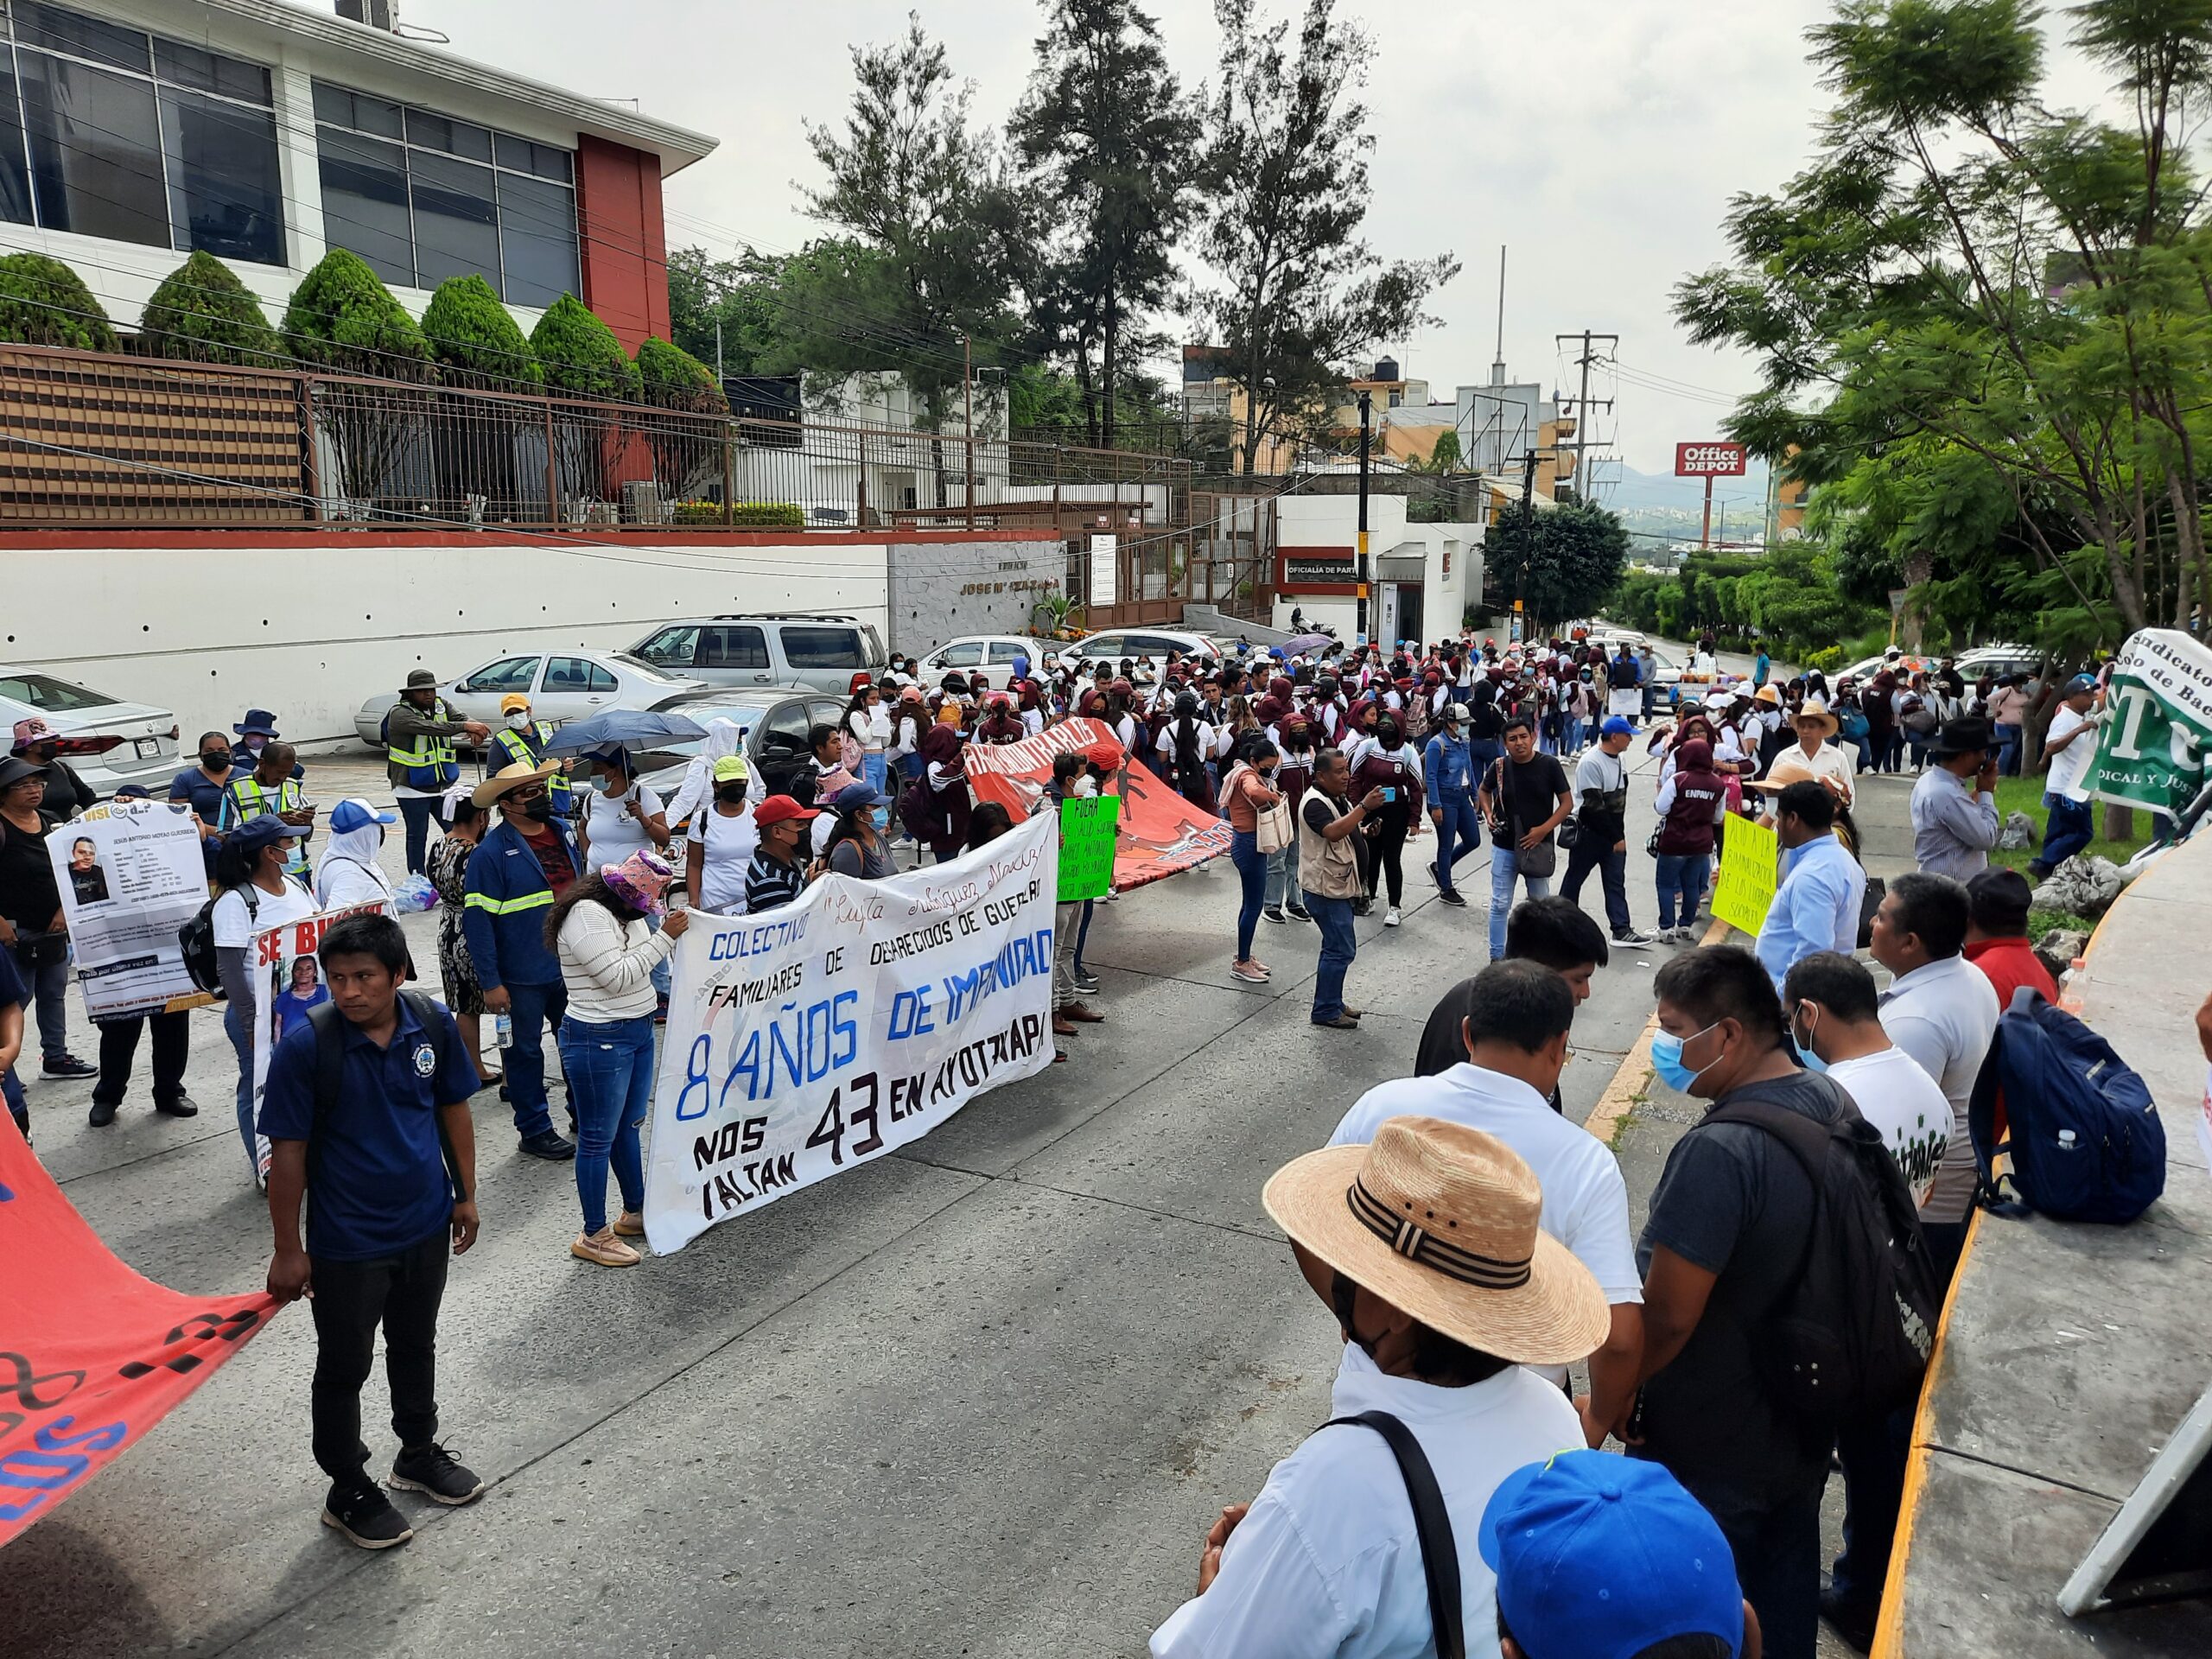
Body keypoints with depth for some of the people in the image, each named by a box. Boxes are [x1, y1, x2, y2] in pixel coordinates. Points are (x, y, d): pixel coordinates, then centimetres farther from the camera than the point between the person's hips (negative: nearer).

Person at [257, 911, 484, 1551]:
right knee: (344, 1368, 13)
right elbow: (288, 1150, -15)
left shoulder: (433, 1024, -11)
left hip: (425, 1226, 4)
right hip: (347, 1242, -4)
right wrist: (288, 1249, -10)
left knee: (416, 1346, 23)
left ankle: (419, 1452, 45)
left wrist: (465, 1195, 7)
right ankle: (348, 1491, 33)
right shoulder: (306, 1046, -21)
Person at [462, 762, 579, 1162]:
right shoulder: (490, 853, -15)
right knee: (526, 1051, 8)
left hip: (572, 965, 6)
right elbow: (477, 921, -16)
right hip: (524, 976, -6)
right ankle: (535, 1130, 21)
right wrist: (491, 983, -17)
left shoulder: (564, 832, 4)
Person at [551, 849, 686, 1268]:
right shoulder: (587, 915, -21)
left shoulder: (625, 911, 9)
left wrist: (675, 932, 5)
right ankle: (593, 1235, 12)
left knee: (629, 1126, 20)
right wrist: (665, 936, -22)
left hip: (638, 1031, 10)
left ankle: (635, 1212, 34)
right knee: (599, 1137, 1)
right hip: (599, 1040, -10)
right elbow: (619, 977, -25)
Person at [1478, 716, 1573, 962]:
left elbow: (1567, 803, -6)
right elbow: (1483, 791, 14)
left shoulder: (1549, 765, -11)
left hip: (1538, 847, 0)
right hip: (1504, 848, 0)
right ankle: (1497, 956, 17)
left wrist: (1544, 829, -16)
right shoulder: (1500, 767, -7)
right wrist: (1488, 814, -4)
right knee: (1500, 905, 5)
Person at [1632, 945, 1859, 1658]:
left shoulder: (1719, 1151, -33)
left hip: (1710, 1452, -8)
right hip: (1806, 1417, 8)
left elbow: (1667, 1315, -29)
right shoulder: (1837, 1103, -5)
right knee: (1786, 1589, 26)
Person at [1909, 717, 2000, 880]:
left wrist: (1979, 792, 2)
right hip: (1953, 886, -10)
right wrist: (1986, 793, -7)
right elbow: (1985, 838, -18)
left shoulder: (1929, 779, 7)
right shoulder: (1947, 794, -25)